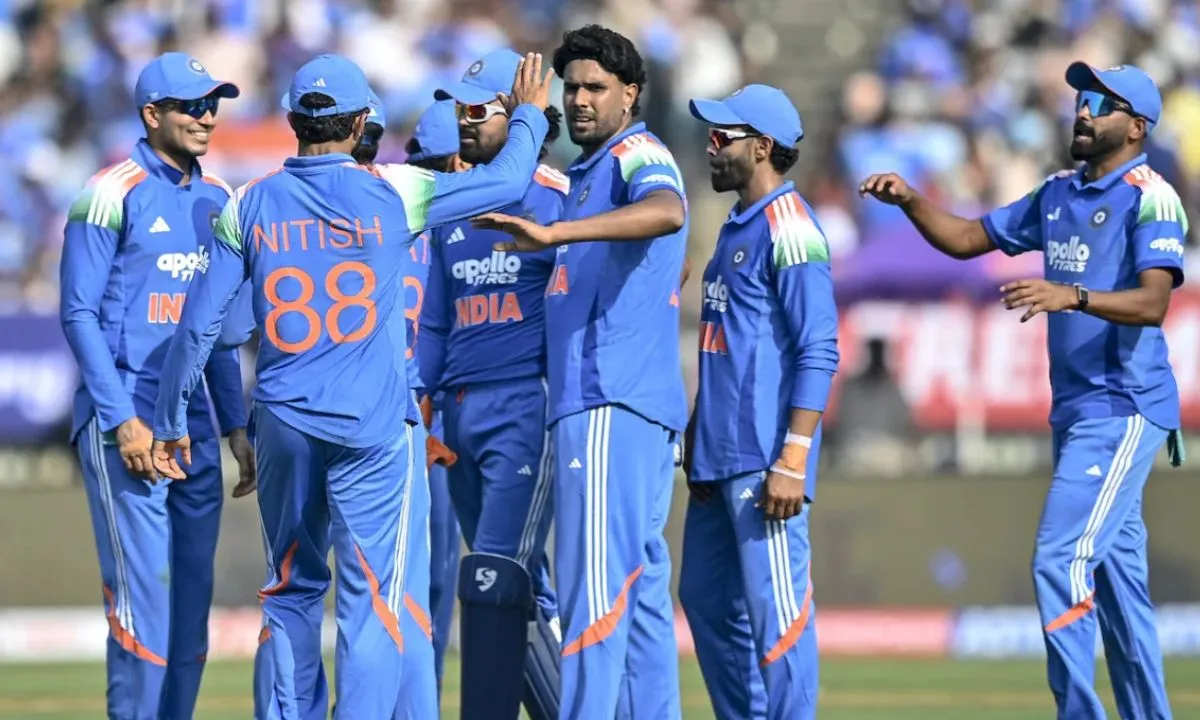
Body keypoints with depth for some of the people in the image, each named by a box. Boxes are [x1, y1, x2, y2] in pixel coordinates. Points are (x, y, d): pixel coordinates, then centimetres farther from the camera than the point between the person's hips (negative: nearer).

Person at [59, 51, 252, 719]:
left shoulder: (216, 199, 13)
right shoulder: (112, 195, -8)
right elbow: (79, 313, -10)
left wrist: (236, 425, 14)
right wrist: (125, 422, -16)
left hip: (196, 428, 7)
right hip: (124, 423, -7)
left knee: (192, 598, 6)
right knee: (144, 592, -11)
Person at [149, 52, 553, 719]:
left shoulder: (251, 205, 3)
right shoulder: (390, 193, -4)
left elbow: (198, 323, 3)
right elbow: (507, 181, 7)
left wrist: (169, 423, 12)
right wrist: (529, 115, 26)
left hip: (283, 426, 3)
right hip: (373, 427, -3)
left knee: (292, 593, 16)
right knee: (378, 597, -4)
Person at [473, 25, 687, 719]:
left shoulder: (638, 155, -6)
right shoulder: (588, 174, 24)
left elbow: (667, 212, -30)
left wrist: (554, 233, -40)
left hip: (612, 402, -11)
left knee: (595, 582, -16)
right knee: (641, 583, 10)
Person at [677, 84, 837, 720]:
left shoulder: (788, 226, -11)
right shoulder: (736, 227, 18)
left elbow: (818, 352, -17)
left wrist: (793, 461, -22)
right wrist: (697, 441, 21)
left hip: (764, 461, -10)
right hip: (718, 459, 10)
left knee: (775, 608, -10)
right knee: (707, 599, 14)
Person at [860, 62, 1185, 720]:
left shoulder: (1149, 198, -11)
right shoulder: (1058, 194, 15)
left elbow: (1153, 303, -24)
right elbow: (965, 239, 20)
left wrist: (1071, 296, -39)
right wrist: (910, 202, 2)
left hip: (1123, 410, -9)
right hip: (1075, 412, 9)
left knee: (1061, 561, -18)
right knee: (1113, 573, 12)